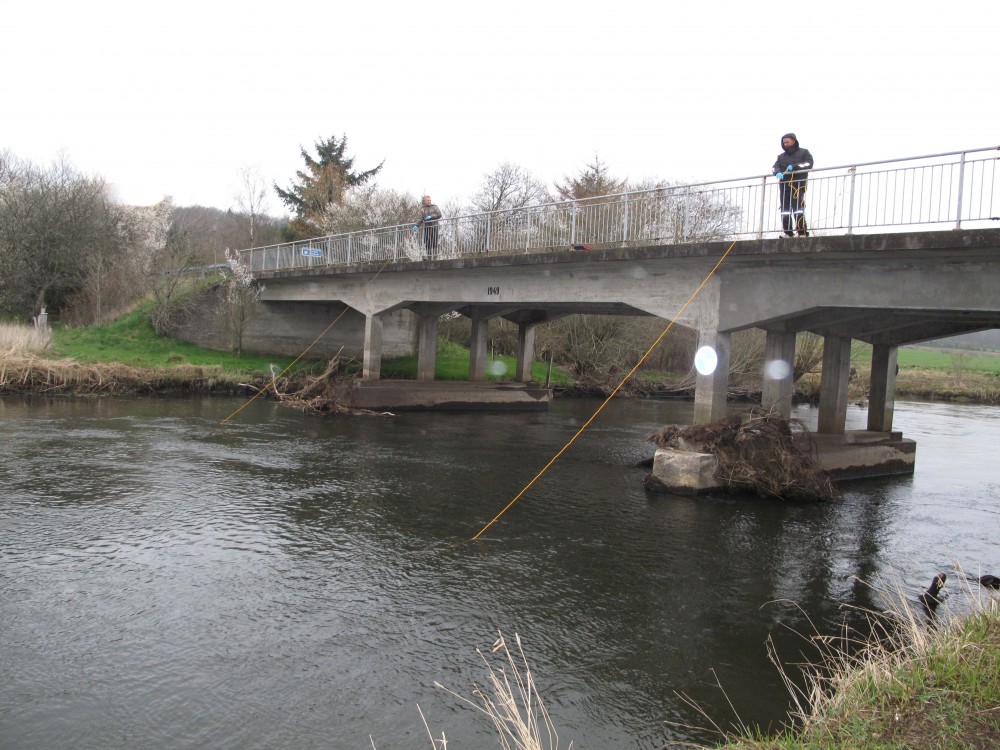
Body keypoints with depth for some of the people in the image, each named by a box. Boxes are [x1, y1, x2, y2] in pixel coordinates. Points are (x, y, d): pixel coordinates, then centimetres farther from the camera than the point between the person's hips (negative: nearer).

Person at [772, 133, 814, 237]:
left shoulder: (803, 152, 13)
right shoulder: (781, 156, 24)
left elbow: (809, 163, -2)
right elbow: (775, 167, 10)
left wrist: (794, 166, -15)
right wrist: (777, 172, -14)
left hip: (798, 185, -5)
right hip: (784, 185, 5)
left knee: (798, 209, -15)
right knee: (785, 210, -2)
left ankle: (803, 233, -15)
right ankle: (788, 233, 0)